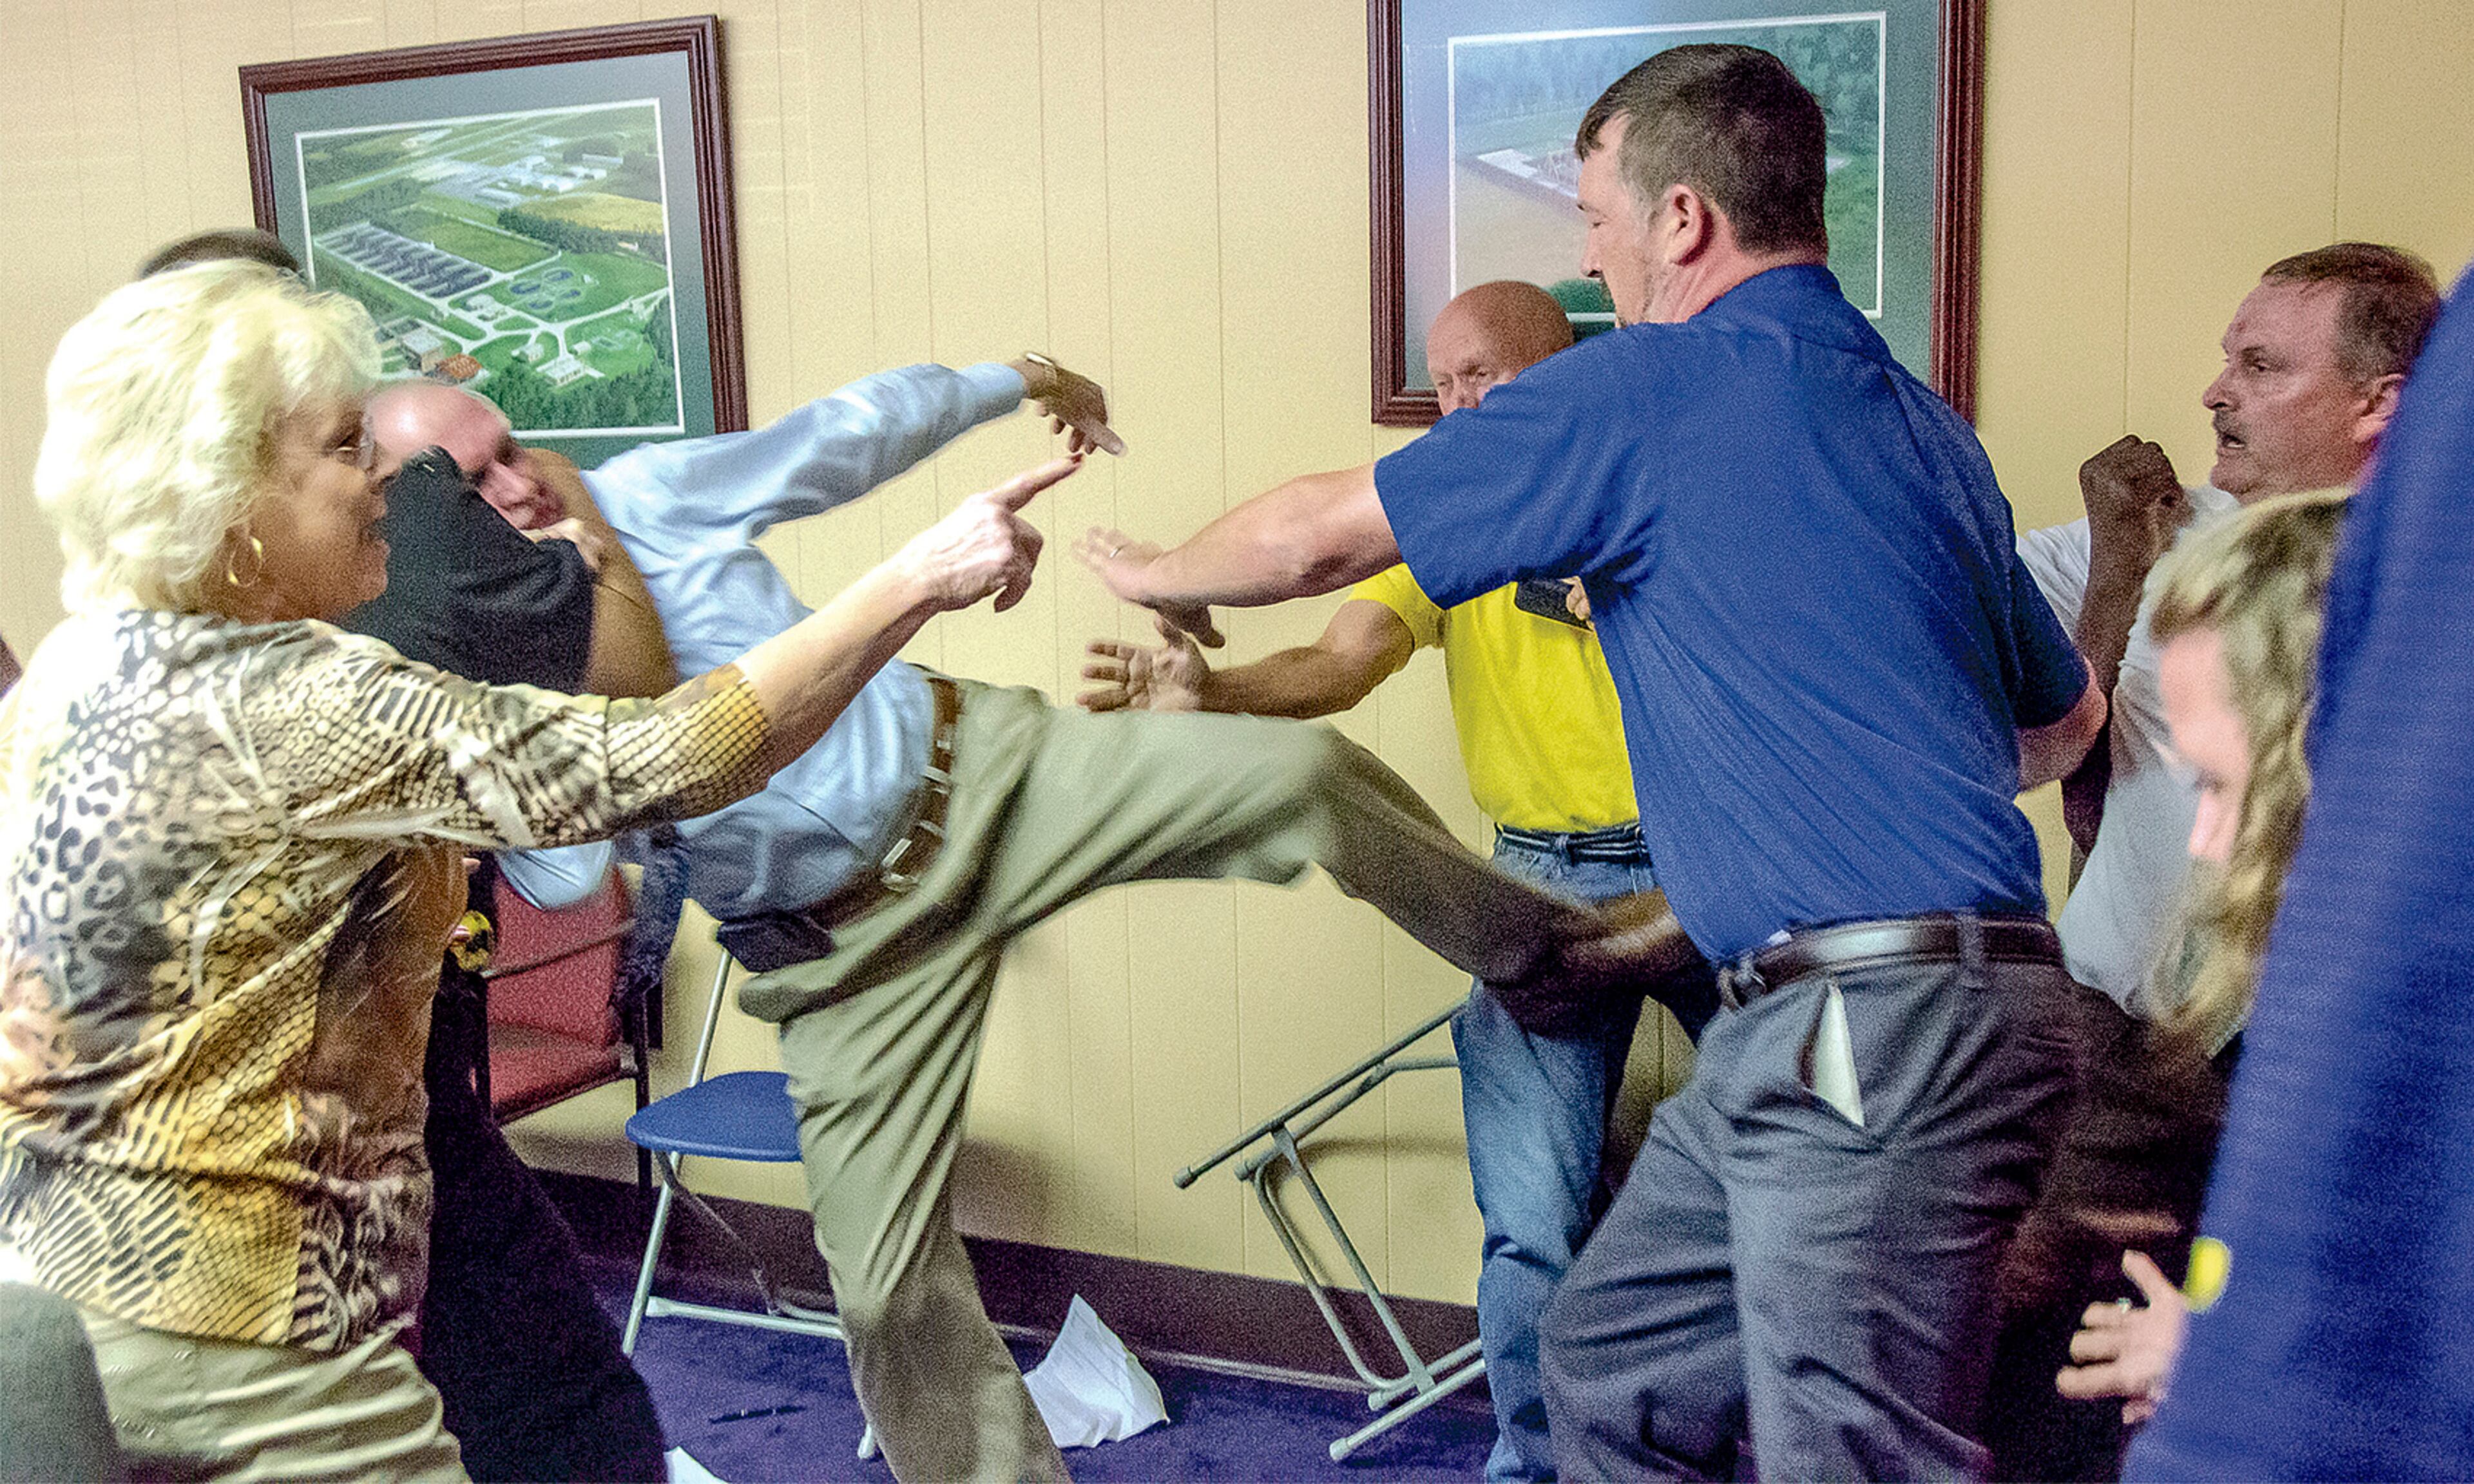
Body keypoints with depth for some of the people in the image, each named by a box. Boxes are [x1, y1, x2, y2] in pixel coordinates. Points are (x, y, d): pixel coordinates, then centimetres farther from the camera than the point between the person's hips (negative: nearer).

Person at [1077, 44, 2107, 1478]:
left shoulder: (1650, 387, -8)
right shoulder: (1927, 425, 15)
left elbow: (1318, 532, 0)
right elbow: (2067, 717, 26)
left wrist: (1161, 575, 19)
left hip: (1885, 1033, -9)